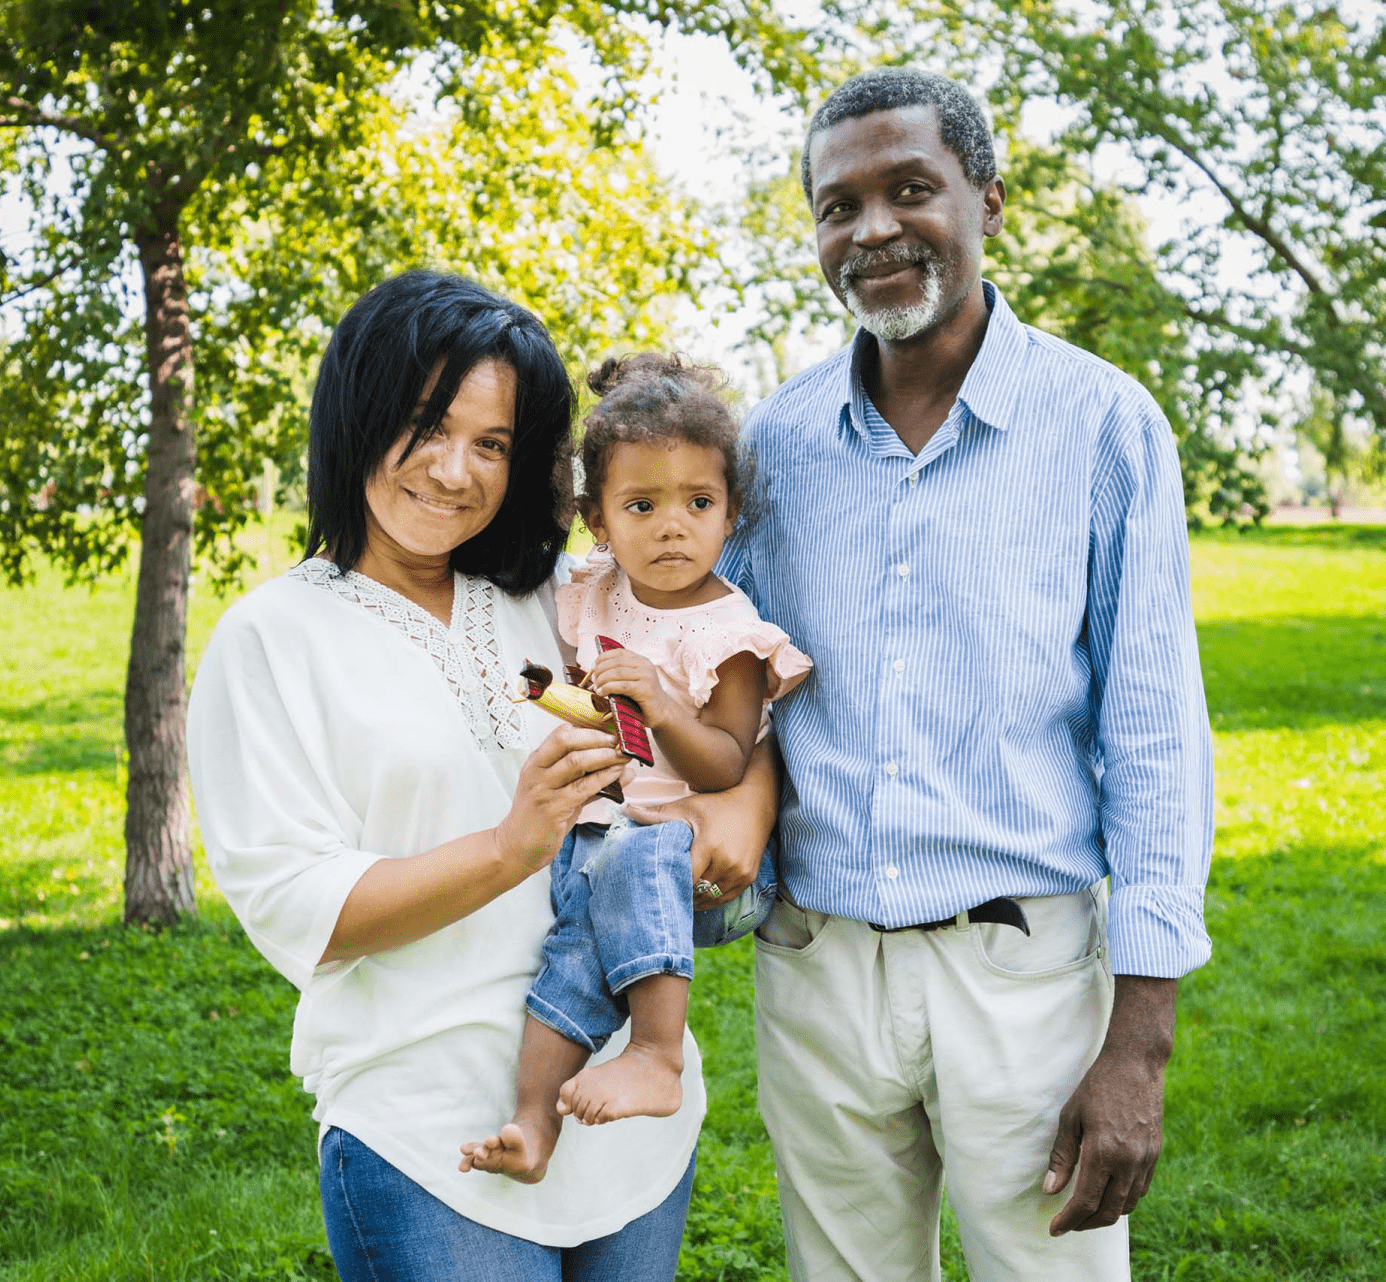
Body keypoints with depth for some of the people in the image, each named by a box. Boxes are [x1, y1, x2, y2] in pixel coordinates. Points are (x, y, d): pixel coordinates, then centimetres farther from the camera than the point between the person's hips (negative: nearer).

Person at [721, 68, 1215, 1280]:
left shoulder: (1104, 424, -5)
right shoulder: (777, 439, 4)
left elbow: (1154, 737, -6)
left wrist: (1139, 1043, -10)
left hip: (1022, 968, -3)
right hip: (817, 962, 3)